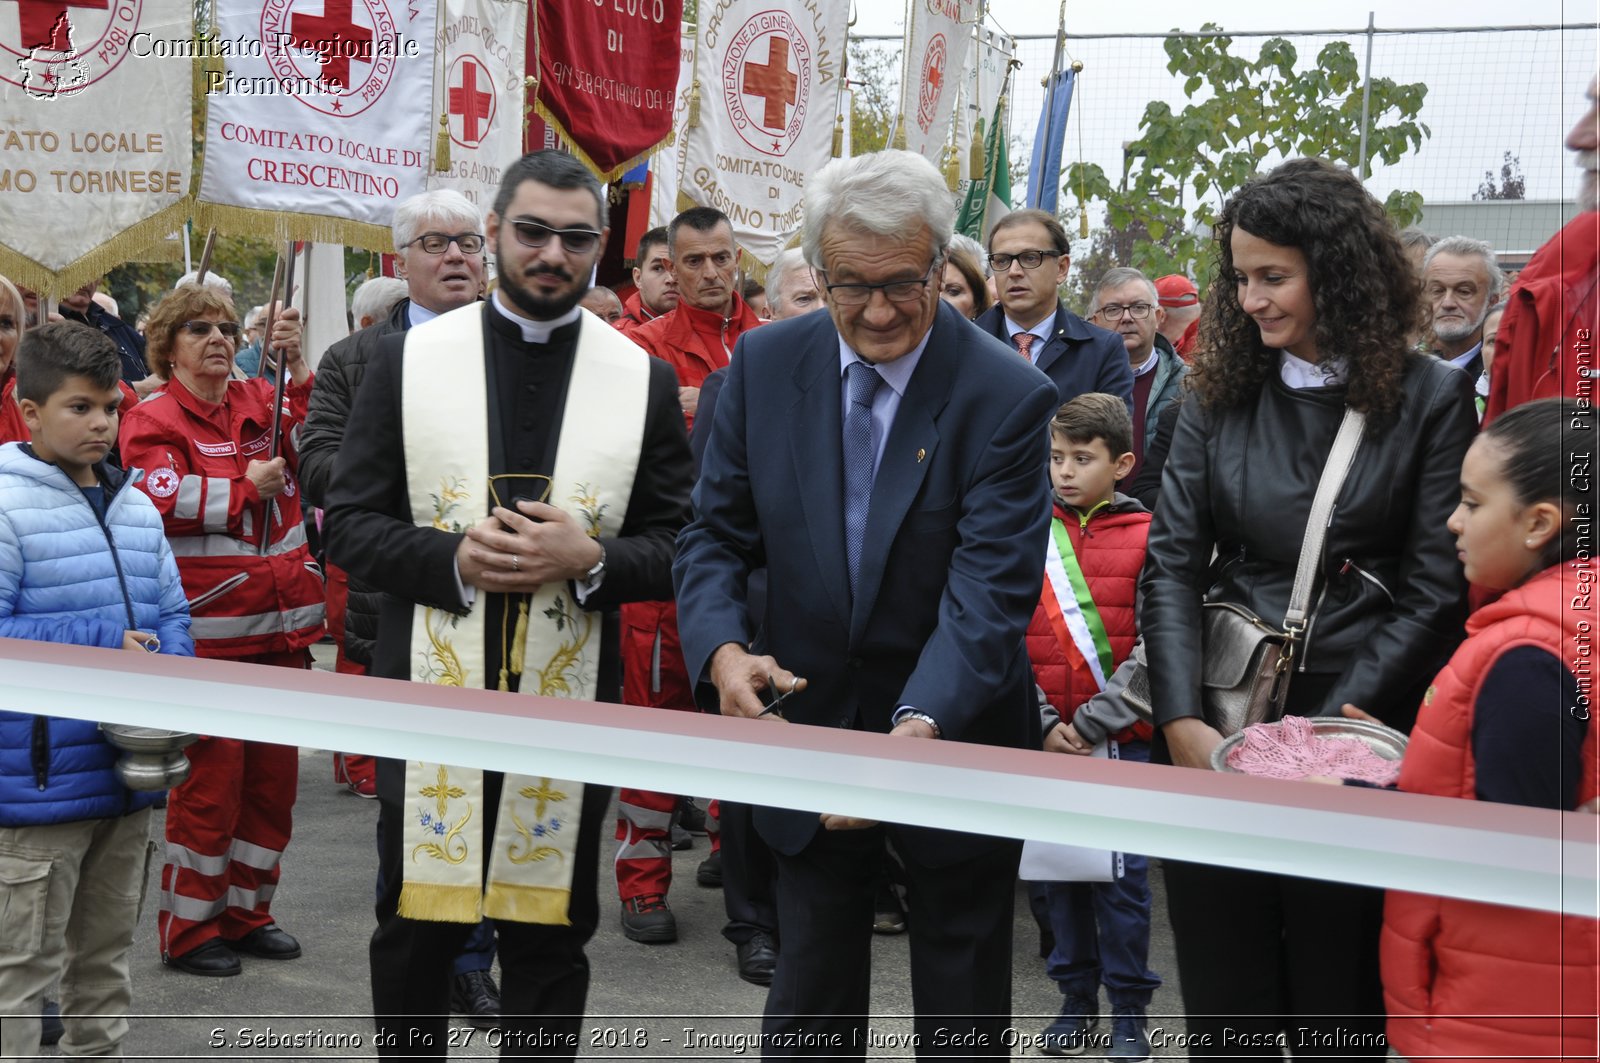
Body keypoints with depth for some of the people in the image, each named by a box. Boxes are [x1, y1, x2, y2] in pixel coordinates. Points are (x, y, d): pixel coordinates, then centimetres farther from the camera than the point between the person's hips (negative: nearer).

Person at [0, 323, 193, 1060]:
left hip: (131, 771, 7)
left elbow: (171, 614, 13)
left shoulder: (136, 507, 10)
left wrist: (167, 670, -7)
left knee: (108, 952, 21)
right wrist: (100, 643, -19)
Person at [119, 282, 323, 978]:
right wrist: (248, 487, -13)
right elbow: (161, 501, -17)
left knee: (274, 776, 12)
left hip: (281, 624, 6)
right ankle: (188, 931, 13)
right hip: (209, 632, -6)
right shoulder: (153, 419, -2)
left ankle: (245, 912, 27)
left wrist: (296, 365, -16)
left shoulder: (263, 403, 12)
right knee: (211, 778, -2)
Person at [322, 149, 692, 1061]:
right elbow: (349, 523, 1)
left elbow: (681, 547, 3)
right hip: (431, 688, 0)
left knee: (551, 934, 11)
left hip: (570, 696, 0)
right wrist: (452, 558, -17)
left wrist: (591, 559, -17)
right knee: (415, 927, 12)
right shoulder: (409, 359, 2)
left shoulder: (646, 379, 2)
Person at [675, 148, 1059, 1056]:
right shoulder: (766, 363, -5)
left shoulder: (1008, 396, -17)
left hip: (955, 735, -2)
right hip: (809, 723, 3)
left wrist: (922, 724, -40)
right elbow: (717, 532, -1)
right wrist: (724, 648, -21)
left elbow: (991, 588, -24)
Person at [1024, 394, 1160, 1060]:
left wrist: (1092, 724, -12)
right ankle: (1076, 997, 25)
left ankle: (1129, 1007, 17)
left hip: (1122, 737, -2)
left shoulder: (1148, 538, -4)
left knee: (1123, 873, 3)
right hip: (1045, 741, 2)